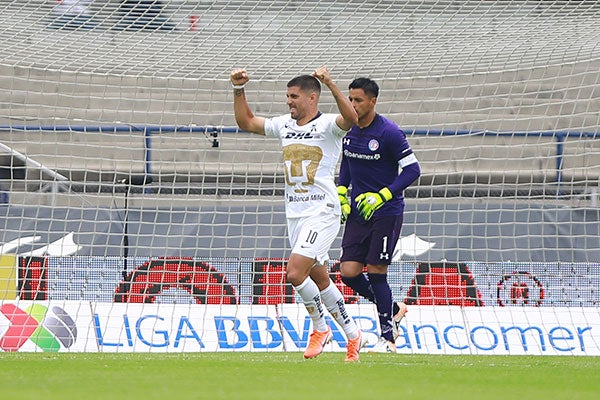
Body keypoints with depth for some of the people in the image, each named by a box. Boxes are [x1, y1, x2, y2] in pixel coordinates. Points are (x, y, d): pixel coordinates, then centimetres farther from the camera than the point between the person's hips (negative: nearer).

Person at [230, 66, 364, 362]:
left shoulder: (327, 125, -9)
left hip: (322, 212, -8)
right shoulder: (284, 125, 11)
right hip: (294, 214, 8)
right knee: (319, 279, 12)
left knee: (294, 273, -18)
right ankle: (352, 335, 23)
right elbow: (245, 122, 18)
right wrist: (239, 90, 7)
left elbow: (351, 118, -30)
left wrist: (330, 85, -39)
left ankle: (320, 327, 3)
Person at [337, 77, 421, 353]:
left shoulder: (388, 133, -15)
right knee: (349, 271, -3)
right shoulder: (348, 130, 4)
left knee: (376, 271, -7)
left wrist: (382, 196, -20)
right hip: (358, 211, 6)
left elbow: (412, 169, -13)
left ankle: (388, 337, 5)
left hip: (386, 212, -6)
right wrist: (341, 192, 7)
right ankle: (392, 310, 21)